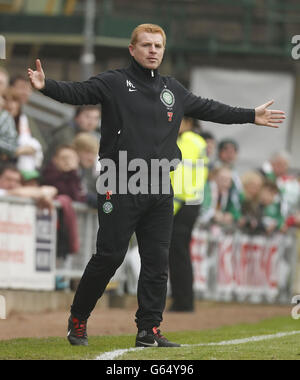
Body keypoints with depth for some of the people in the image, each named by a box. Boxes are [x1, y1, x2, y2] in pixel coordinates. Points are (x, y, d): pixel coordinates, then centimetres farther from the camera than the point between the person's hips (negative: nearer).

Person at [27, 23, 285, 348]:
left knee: (157, 260, 3)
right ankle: (78, 319, 12)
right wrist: (46, 86, -32)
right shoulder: (113, 83, 0)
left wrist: (251, 116, 32)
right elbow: (76, 92, -13)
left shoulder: (173, 90, 17)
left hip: (159, 191, 5)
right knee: (109, 256, -5)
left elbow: (209, 109, 28)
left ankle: (149, 330, 10)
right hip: (120, 187, -5)